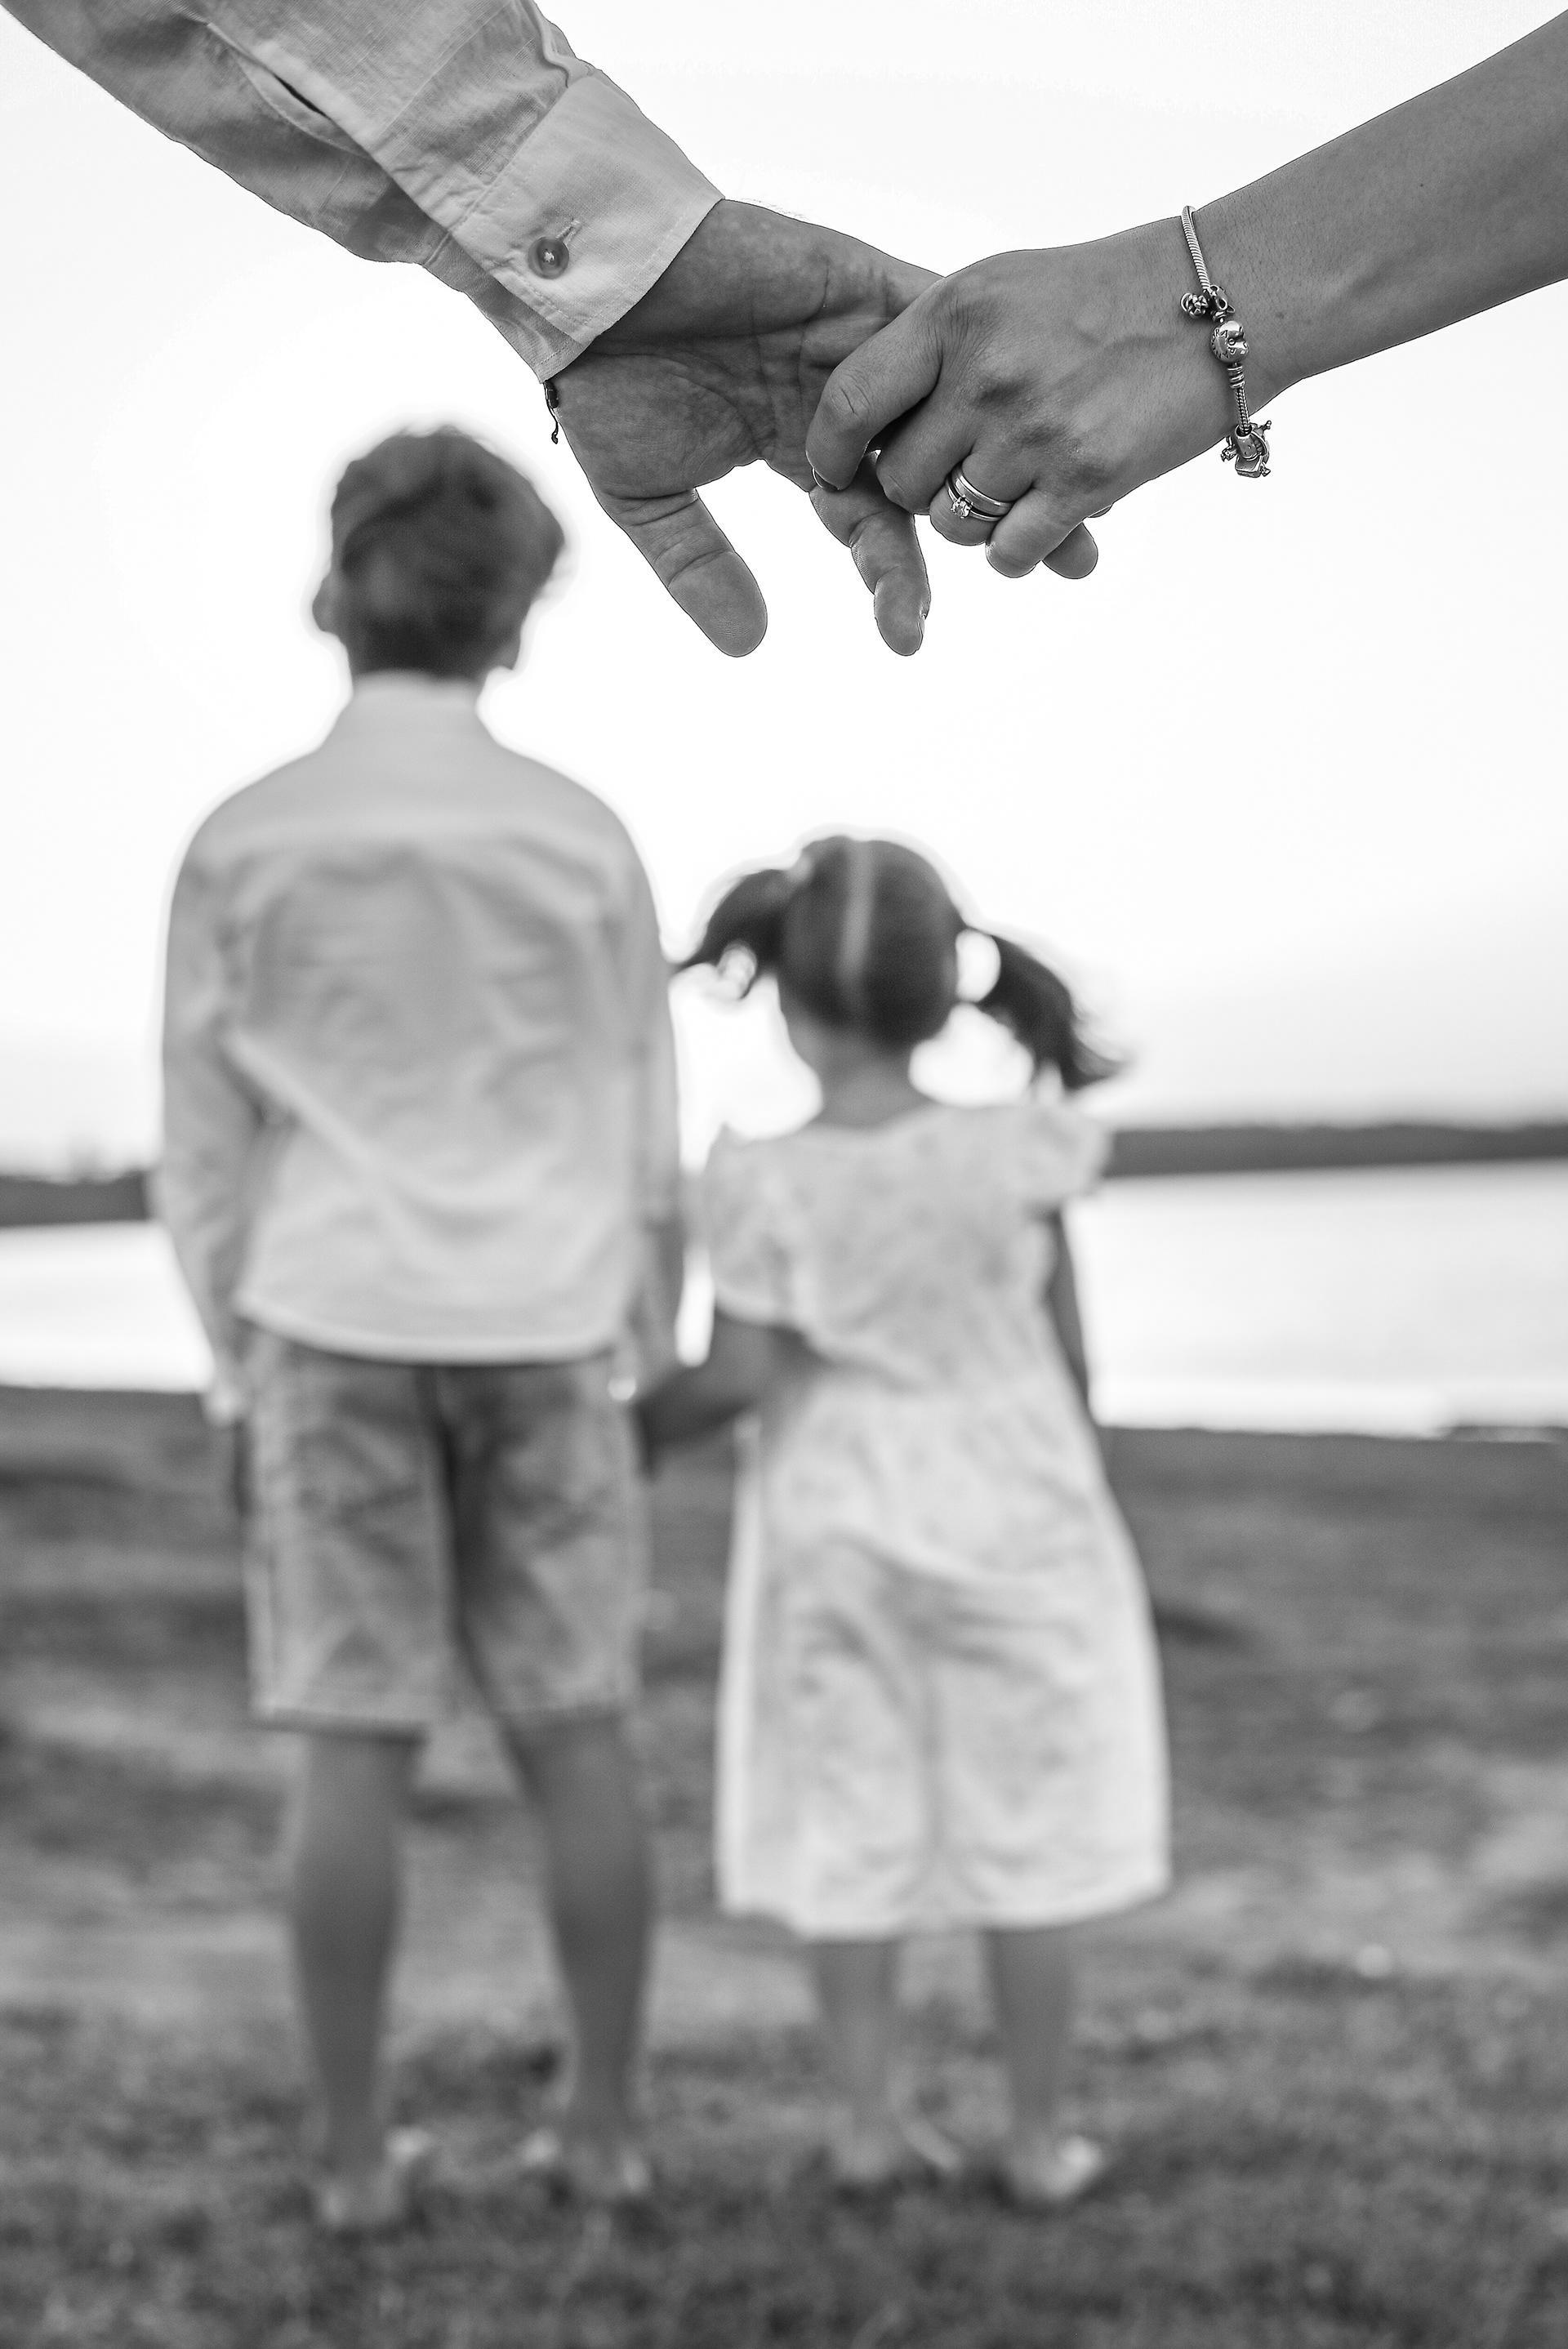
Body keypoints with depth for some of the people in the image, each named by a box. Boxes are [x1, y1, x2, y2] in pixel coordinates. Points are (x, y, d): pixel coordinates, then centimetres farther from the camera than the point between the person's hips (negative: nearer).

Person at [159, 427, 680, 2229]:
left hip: (337, 1332, 0)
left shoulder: (243, 847, -4)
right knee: (573, 1734, 8)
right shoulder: (580, 843, -3)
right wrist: (639, 1354, 13)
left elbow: (205, 1148, -1)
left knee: (355, 1746, 3)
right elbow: (642, 1141, 2)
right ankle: (602, 2126, 14)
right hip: (536, 1334, 1)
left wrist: (237, 1370, 10)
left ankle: (356, 2152, 8)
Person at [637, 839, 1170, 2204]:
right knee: (1028, 1830, 9)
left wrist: (643, 1426, 5)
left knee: (850, 1827, 12)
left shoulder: (765, 1184, -13)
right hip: (1011, 1522, 0)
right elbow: (1068, 1350, -4)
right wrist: (1067, 1473, 13)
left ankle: (870, 2120, 18)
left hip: (837, 1533, 1)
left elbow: (744, 1377, -13)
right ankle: (1040, 2139, 16)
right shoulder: (1014, 1157, -11)